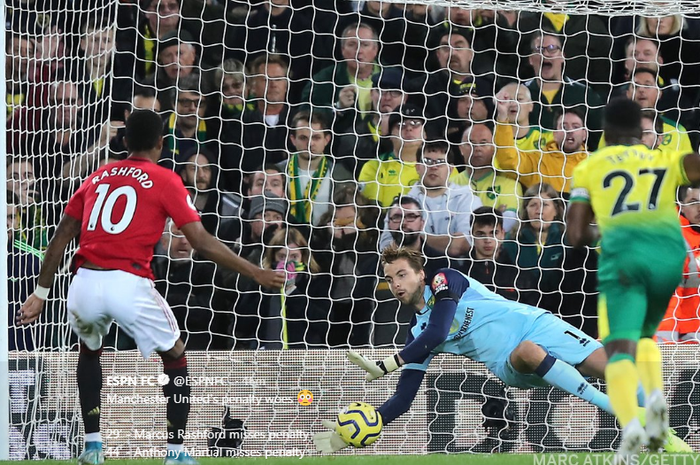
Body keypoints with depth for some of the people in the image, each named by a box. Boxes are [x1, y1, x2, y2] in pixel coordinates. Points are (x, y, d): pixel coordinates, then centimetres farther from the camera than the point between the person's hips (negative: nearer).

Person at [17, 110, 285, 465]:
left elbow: (60, 238, 17)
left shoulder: (97, 178, 20)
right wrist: (255, 273, 8)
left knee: (89, 350, 34)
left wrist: (41, 293, 21)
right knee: (176, 358, 18)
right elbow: (203, 243, 1)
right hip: (129, 285, -4)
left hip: (85, 285, 4)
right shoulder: (165, 181, 6)